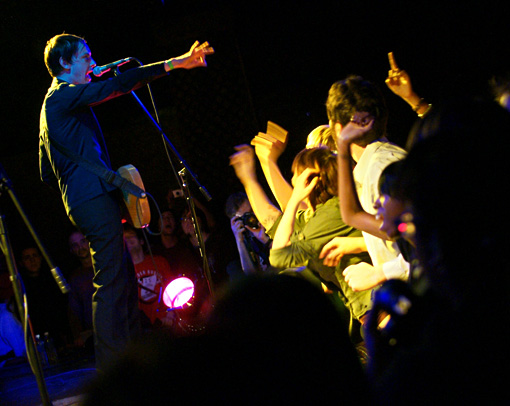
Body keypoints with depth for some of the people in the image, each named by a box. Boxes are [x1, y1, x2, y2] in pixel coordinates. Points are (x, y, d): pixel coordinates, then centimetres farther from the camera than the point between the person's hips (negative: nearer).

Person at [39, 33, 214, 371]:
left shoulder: (53, 104, 24)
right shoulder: (64, 95, -7)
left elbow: (46, 174, 26)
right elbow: (116, 86, -19)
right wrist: (173, 64, -21)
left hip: (82, 201, 11)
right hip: (95, 199, -11)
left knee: (125, 279, 11)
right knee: (111, 284, -13)